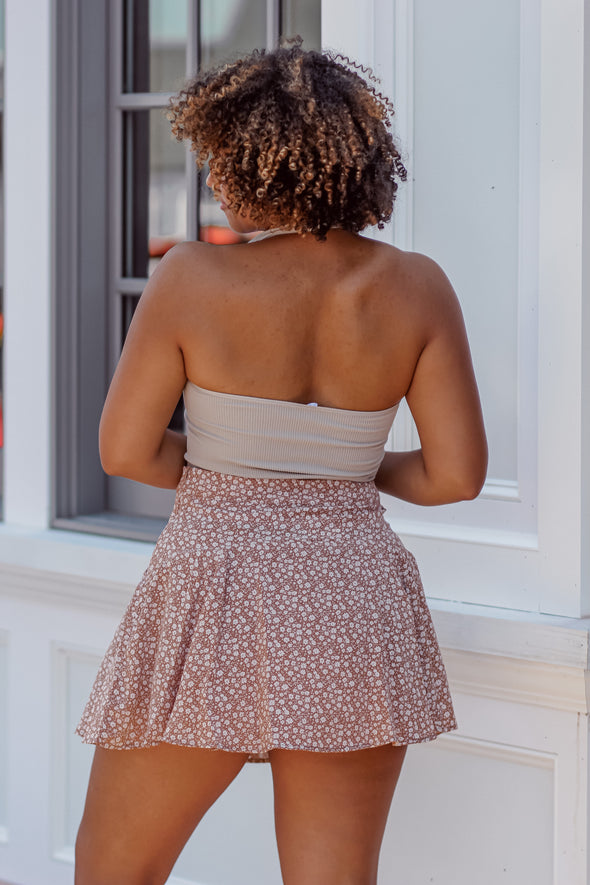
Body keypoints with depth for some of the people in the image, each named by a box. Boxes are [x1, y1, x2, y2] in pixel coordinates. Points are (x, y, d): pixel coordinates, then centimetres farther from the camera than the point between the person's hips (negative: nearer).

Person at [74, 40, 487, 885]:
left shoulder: (193, 276, -9)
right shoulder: (416, 287, -2)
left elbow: (124, 449, -5)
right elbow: (457, 474, -2)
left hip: (215, 606, -3)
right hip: (356, 606, 3)